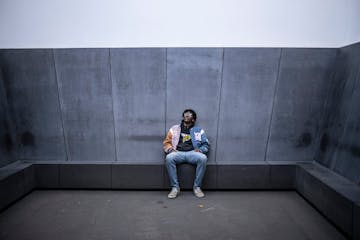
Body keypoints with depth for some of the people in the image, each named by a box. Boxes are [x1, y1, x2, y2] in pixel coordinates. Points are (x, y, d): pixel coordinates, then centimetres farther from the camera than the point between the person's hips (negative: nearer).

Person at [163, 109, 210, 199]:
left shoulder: (199, 130, 19)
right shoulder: (174, 128, 20)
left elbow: (206, 144, 14)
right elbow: (167, 142, 17)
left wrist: (201, 149, -7)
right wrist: (169, 148, -6)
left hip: (192, 153, 0)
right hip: (178, 152, 0)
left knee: (203, 158, -32)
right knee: (169, 158, -33)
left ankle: (197, 187, -17)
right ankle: (175, 187, -21)